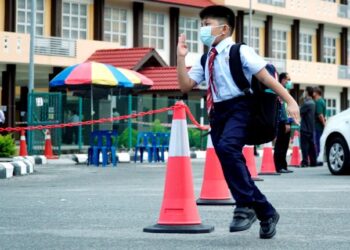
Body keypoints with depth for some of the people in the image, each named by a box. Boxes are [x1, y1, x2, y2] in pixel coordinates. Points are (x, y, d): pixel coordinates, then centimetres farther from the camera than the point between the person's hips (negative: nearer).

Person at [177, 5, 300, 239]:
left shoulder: (240, 51, -4)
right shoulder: (206, 60, 15)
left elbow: (266, 77, -8)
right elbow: (185, 86, 11)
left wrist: (290, 101, -16)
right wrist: (181, 57, 2)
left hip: (239, 108, -7)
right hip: (218, 112, 7)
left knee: (226, 147, -33)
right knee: (232, 161, 7)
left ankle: (246, 206, -25)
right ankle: (266, 213, 21)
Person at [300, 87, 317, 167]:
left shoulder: (307, 104, -17)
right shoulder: (312, 103, 12)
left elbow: (299, 112, -15)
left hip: (305, 128, -9)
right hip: (311, 128, 9)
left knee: (304, 145, -8)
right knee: (311, 145, 10)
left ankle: (305, 162, -10)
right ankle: (313, 161, 12)